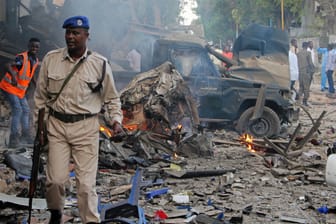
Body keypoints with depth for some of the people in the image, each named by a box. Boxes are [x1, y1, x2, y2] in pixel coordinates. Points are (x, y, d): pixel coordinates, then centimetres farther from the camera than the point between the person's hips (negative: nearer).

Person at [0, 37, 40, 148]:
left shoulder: (35, 61, 3)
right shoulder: (22, 58, -23)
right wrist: (13, 76, -58)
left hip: (21, 90, 9)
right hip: (9, 87, -9)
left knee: (26, 110, 13)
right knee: (17, 110, -17)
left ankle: (26, 135, 25)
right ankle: (13, 140, -15)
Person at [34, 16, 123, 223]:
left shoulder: (100, 64, -3)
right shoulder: (51, 59, 1)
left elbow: (112, 98, 7)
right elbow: (41, 96, 10)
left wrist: (116, 120, -8)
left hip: (86, 128, -1)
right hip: (56, 125, 2)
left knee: (86, 182, -3)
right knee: (55, 179, 1)